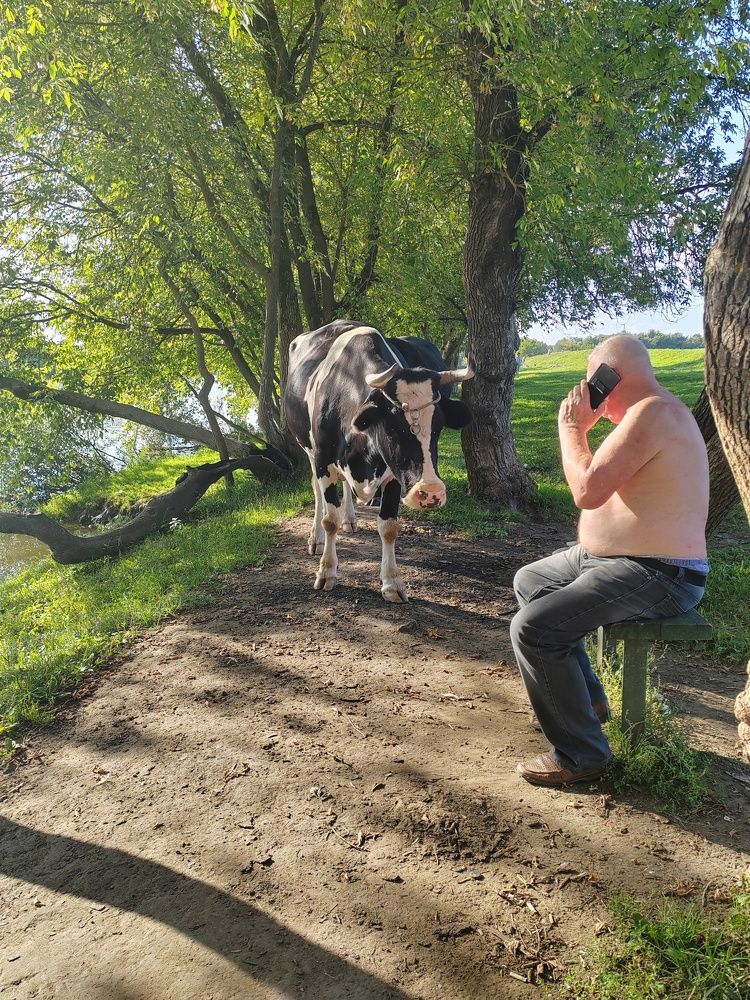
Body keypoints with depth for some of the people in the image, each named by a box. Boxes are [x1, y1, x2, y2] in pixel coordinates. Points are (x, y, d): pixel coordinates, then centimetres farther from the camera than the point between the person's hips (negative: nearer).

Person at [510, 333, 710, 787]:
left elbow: (588, 490, -25)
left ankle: (581, 754, -7)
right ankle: (587, 698, 26)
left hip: (655, 576, -12)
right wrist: (583, 427, 9)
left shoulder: (651, 413, -20)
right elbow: (600, 483, 18)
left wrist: (572, 427, -13)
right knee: (530, 581, 22)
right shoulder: (651, 410, 15)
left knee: (532, 629, -23)